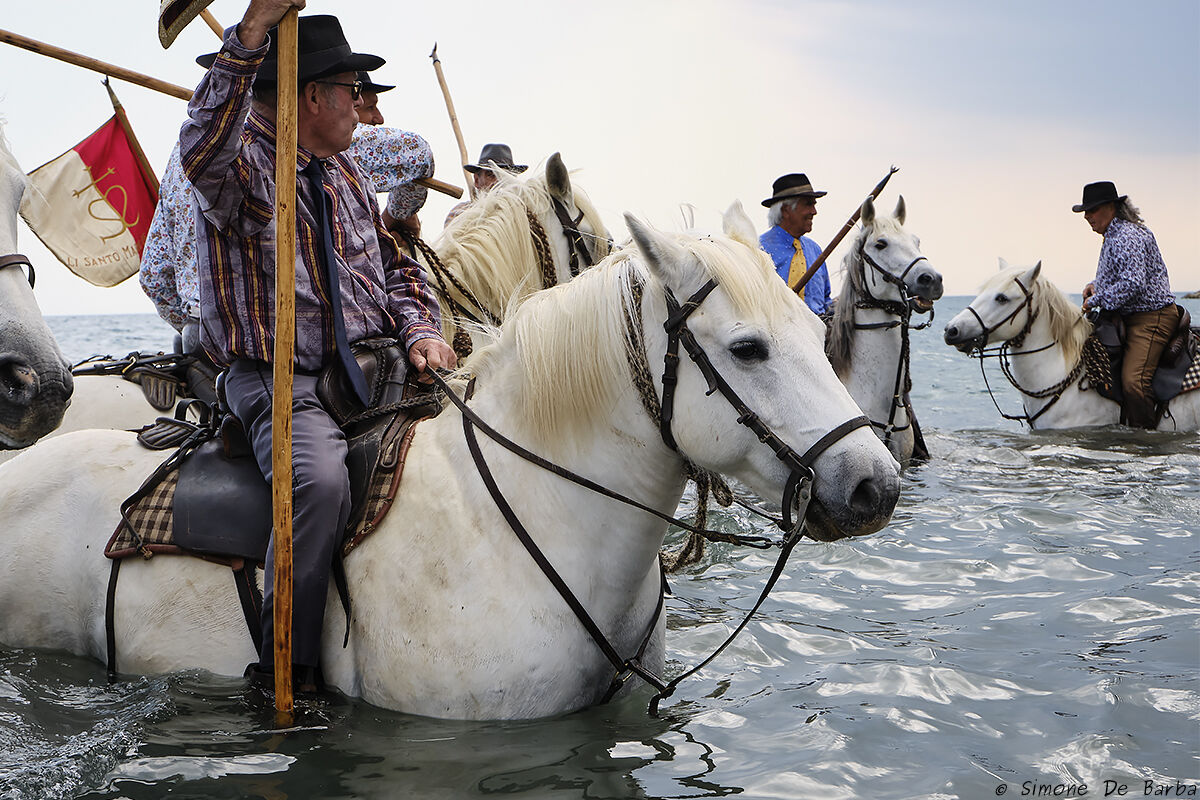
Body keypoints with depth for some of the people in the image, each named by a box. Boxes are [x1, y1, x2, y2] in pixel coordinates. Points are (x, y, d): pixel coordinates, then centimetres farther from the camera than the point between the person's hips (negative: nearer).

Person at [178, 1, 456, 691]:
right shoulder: (243, 167, -6)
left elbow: (397, 267, 23)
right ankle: (285, 672, -19)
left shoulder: (348, 176, 19)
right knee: (321, 480, -34)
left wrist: (419, 329, 1)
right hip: (278, 379, -7)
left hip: (370, 367, 7)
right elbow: (204, 151, -32)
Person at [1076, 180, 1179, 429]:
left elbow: (1132, 283, -27)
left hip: (1152, 318, -11)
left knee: (1133, 381, -24)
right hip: (1131, 317, 11)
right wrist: (1096, 285, 11)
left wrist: (1096, 301, -18)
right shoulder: (1113, 236, 17)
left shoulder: (1128, 236, -17)